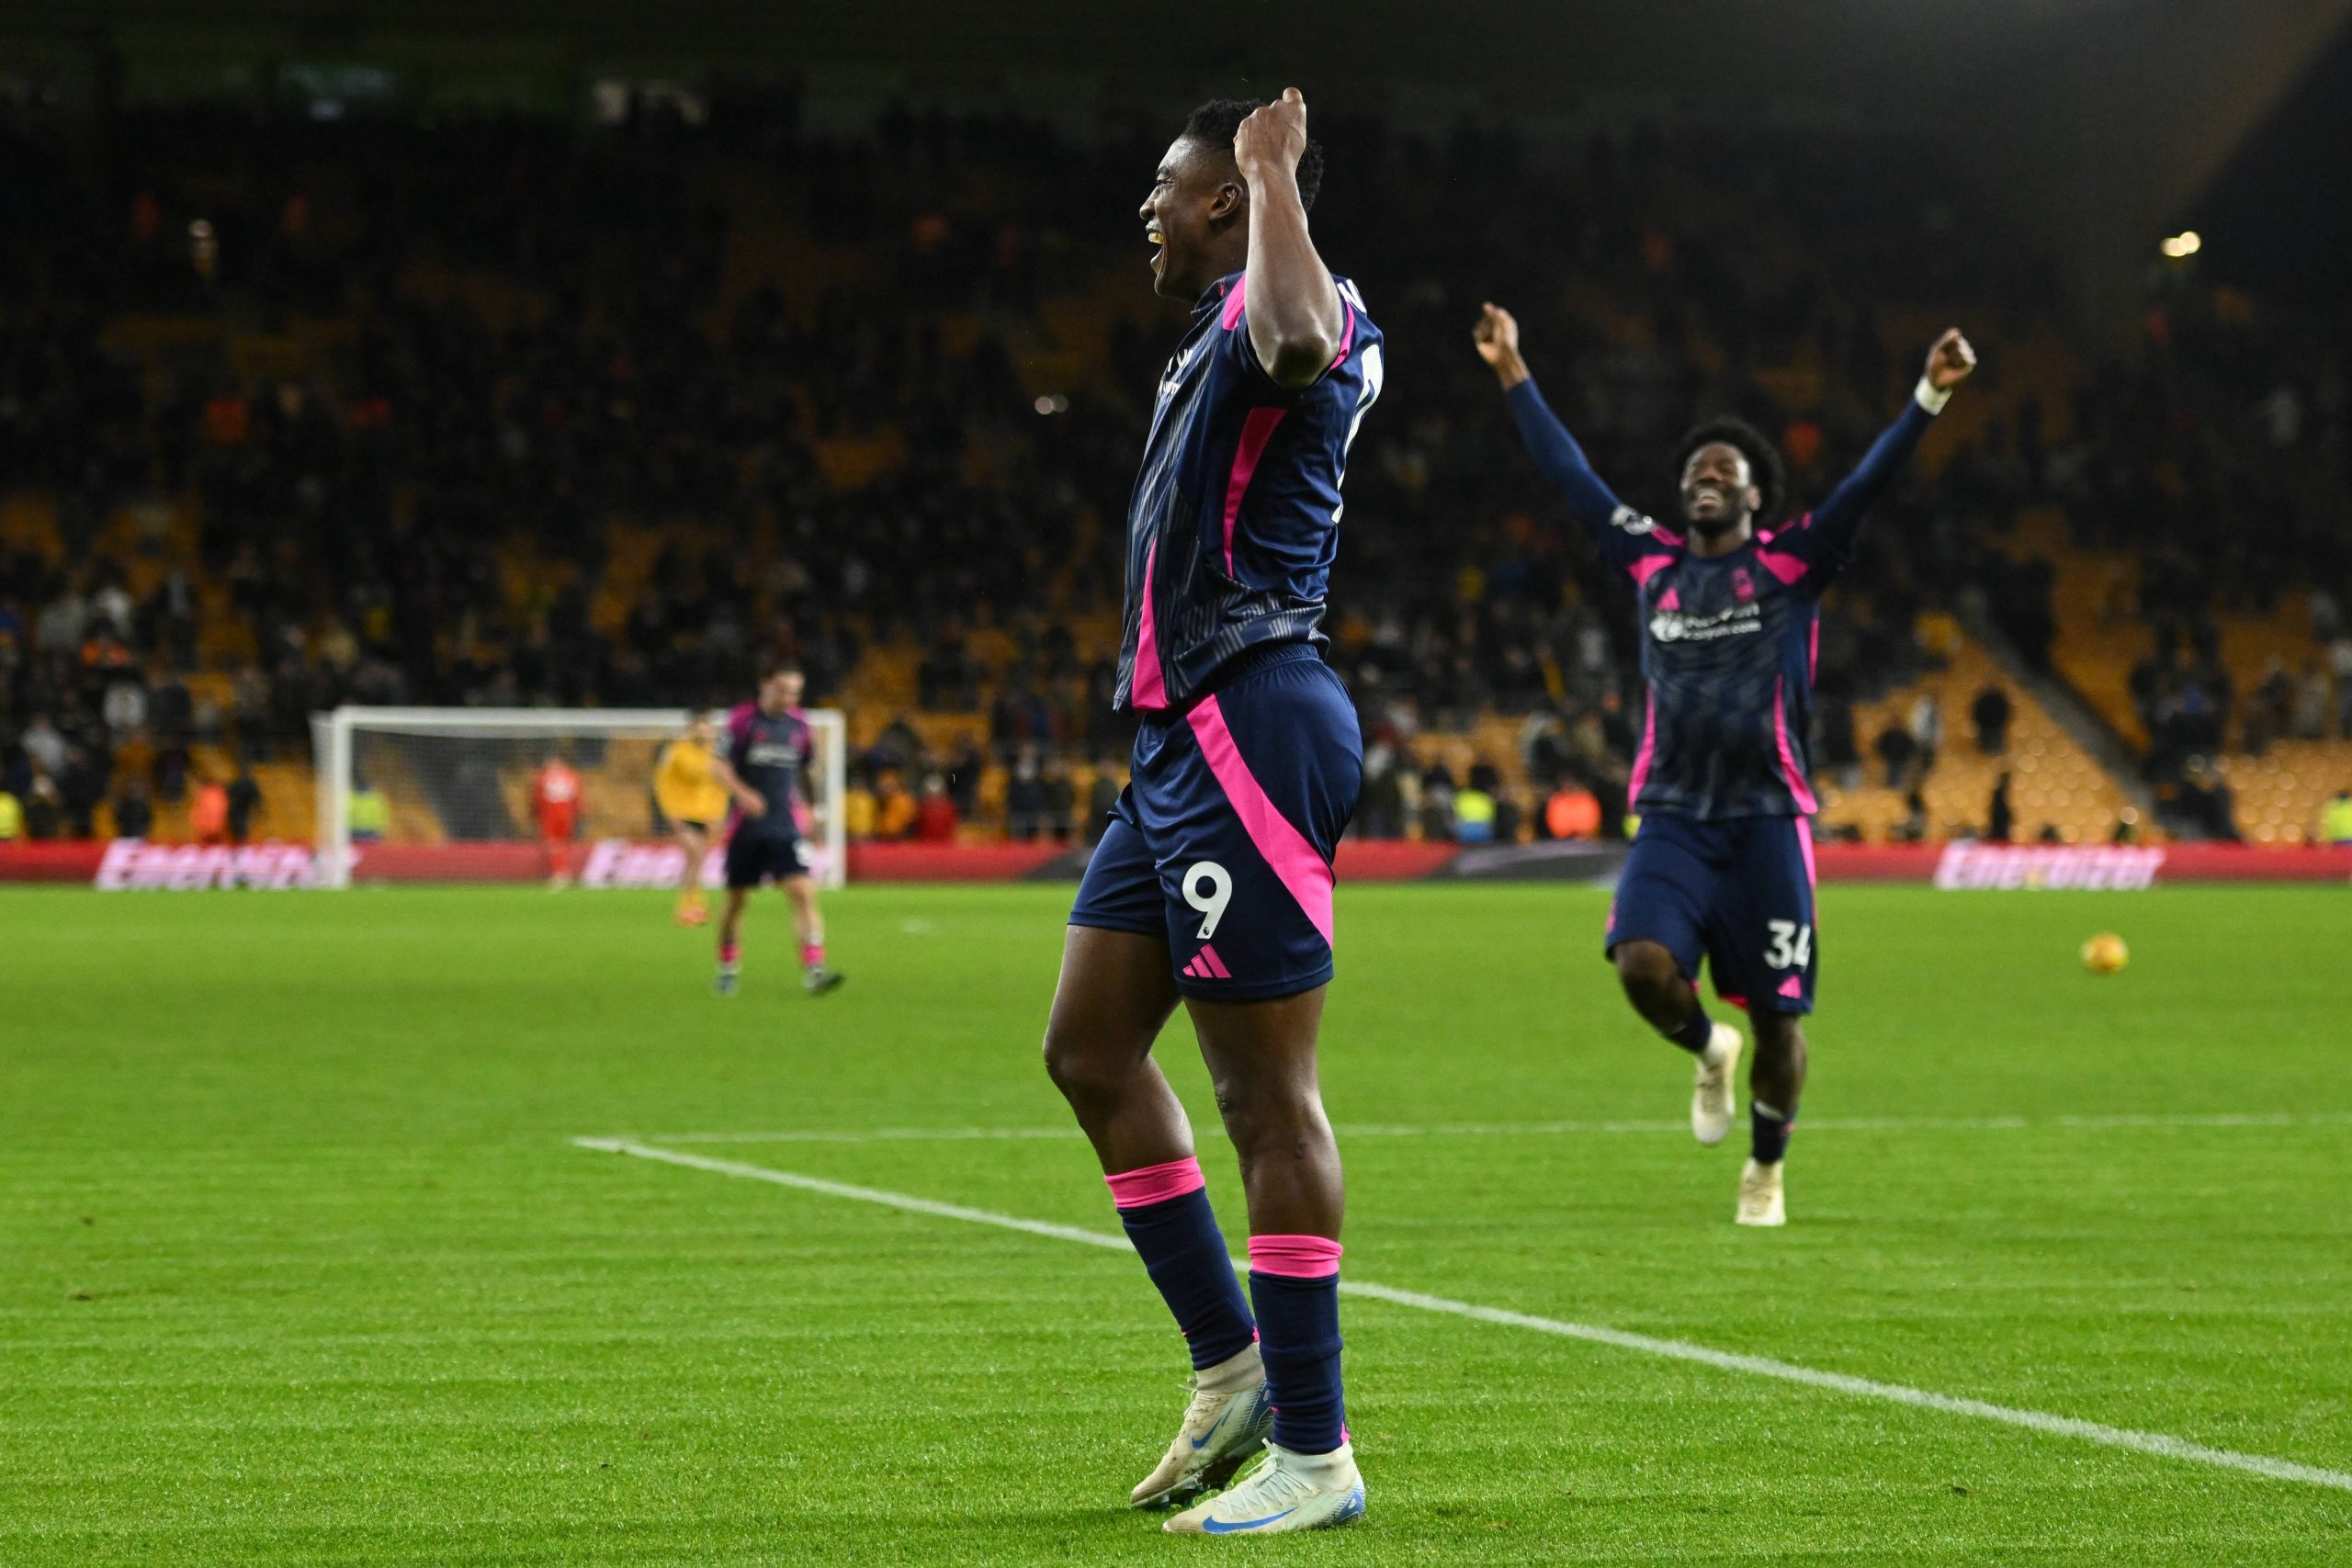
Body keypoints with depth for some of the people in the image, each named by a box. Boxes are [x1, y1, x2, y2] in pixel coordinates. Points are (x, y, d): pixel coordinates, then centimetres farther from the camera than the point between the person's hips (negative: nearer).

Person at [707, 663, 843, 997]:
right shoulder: (743, 720, -6)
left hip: (786, 828, 2)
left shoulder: (800, 726, 5)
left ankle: (813, 970, -23)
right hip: (746, 828, -2)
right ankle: (728, 969, 29)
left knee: (803, 892, -16)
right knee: (736, 900, 9)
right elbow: (718, 766, -9)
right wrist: (742, 793, -25)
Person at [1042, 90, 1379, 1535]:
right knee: (1091, 1048, 14)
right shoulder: (1218, 336, 21)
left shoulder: (1283, 307, -11)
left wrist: (1273, 170, -23)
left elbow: (1298, 337, -37)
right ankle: (1233, 1368, 19)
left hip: (1248, 731, -11)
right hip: (1185, 738, 11)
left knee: (1267, 1089, -9)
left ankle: (1314, 1451, -5)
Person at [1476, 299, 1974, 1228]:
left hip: (1767, 818, -2)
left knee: (1778, 1016, 0)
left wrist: (1930, 395, -20)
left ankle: (1766, 1170, 23)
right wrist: (1513, 378, 19)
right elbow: (1570, 476, 17)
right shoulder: (1651, 564, 11)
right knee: (1642, 964, -22)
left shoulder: (1792, 564, 3)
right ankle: (1709, 1051, 11)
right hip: (1675, 814, 2)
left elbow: (1869, 481, -7)